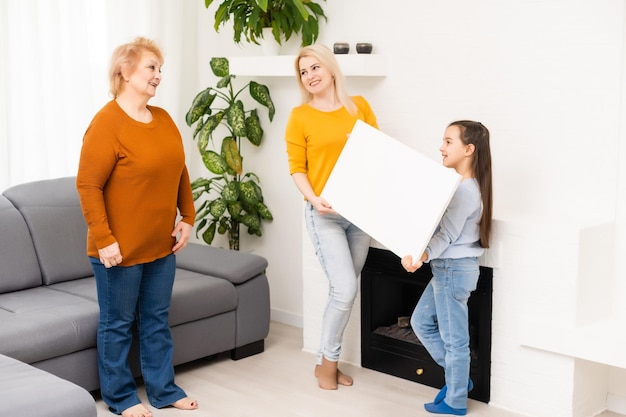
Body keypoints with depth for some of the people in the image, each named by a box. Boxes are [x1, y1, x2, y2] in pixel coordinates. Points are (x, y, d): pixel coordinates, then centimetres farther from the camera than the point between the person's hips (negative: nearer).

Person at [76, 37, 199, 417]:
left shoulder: (163, 119, 7)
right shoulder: (107, 123, -16)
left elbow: (180, 172, 15)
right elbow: (88, 185, -18)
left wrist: (188, 218, 10)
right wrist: (103, 239, -20)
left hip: (161, 245, 7)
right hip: (120, 248, -7)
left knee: (157, 320, 17)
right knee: (118, 324, 9)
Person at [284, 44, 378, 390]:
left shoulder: (359, 106, 7)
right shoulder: (300, 116, -1)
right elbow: (296, 168, -2)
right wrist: (314, 199, -18)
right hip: (324, 213, -4)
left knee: (345, 291, 9)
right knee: (345, 289, -11)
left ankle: (327, 361, 24)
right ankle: (328, 361, 10)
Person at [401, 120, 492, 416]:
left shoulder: (465, 190, -20)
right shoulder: (462, 186, 11)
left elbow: (446, 236, -25)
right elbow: (438, 227, 13)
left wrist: (422, 257, -38)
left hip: (454, 269, -11)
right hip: (448, 268, 11)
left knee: (453, 338, 2)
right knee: (421, 322, 19)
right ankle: (458, 378, 29)